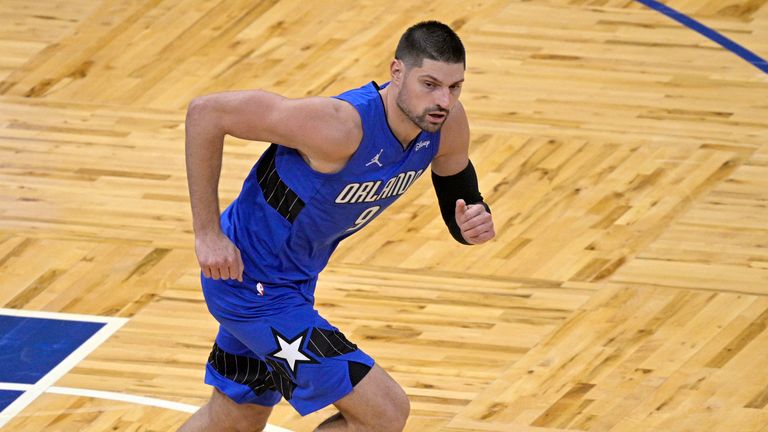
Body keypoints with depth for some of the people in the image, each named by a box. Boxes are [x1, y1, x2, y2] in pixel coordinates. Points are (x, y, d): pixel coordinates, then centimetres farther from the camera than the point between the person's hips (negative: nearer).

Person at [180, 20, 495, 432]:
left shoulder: (445, 121, -12)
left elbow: (459, 194, 8)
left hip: (297, 277, 9)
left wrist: (472, 224, -18)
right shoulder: (341, 125, -34)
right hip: (253, 285, -9)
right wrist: (207, 233, -25)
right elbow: (205, 112, -28)